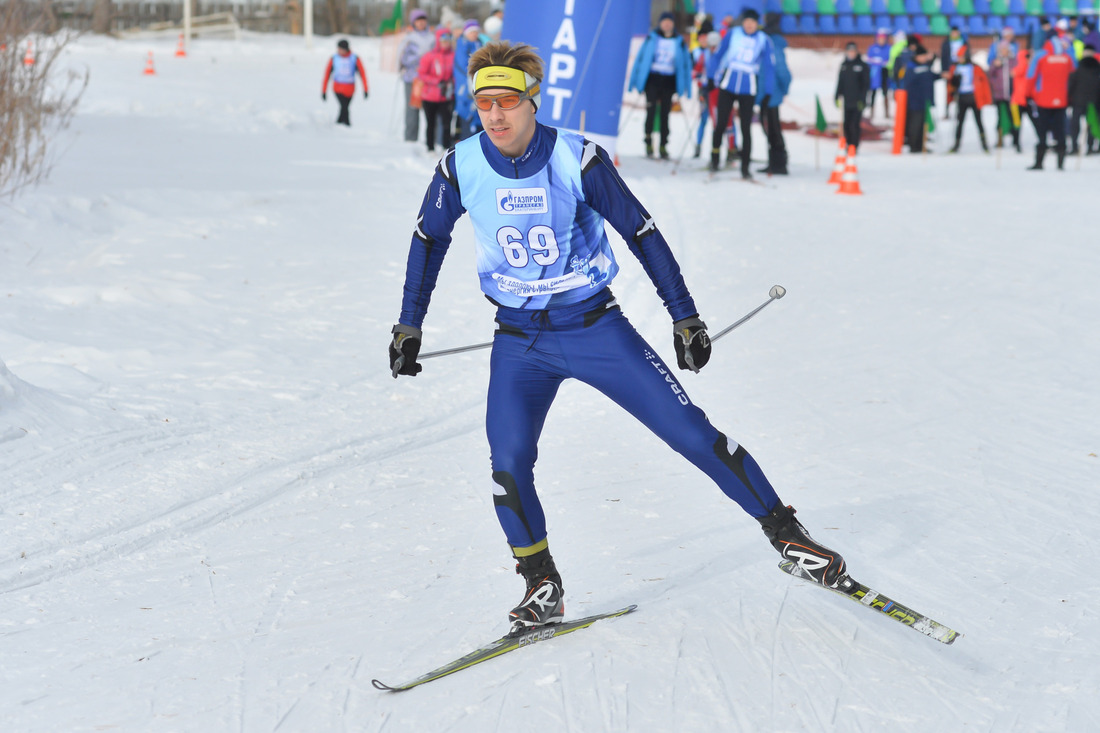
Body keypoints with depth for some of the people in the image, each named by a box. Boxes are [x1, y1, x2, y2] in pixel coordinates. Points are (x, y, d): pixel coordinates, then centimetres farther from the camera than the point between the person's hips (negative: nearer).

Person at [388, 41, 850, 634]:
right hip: (519, 341, 2)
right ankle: (541, 588, 2)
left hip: (596, 328, -1)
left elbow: (642, 233, -5)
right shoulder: (461, 167, -8)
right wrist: (409, 323, 12)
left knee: (689, 431, -6)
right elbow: (429, 239, 10)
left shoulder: (578, 160, -15)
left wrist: (685, 317, -2)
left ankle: (784, 532, 9)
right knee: (507, 462, -18)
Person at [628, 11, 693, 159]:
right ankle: (648, 144, -5)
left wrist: (685, 87, 9)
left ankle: (663, 147, 8)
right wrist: (635, 81, 2)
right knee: (651, 110, -12)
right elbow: (640, 57, 6)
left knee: (665, 114, 2)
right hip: (652, 79, -1)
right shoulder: (652, 38, 2)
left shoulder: (679, 42, 6)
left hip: (669, 81, 2)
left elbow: (685, 63, 12)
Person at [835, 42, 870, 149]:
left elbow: (866, 84, -4)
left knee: (854, 125, -10)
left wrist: (862, 99, -11)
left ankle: (854, 146, -4)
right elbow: (840, 82, 16)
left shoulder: (862, 65, -3)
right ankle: (848, 145, 17)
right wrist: (837, 96, 10)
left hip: (857, 102, -4)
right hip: (847, 101, 4)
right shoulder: (844, 65, 11)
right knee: (847, 125, 5)